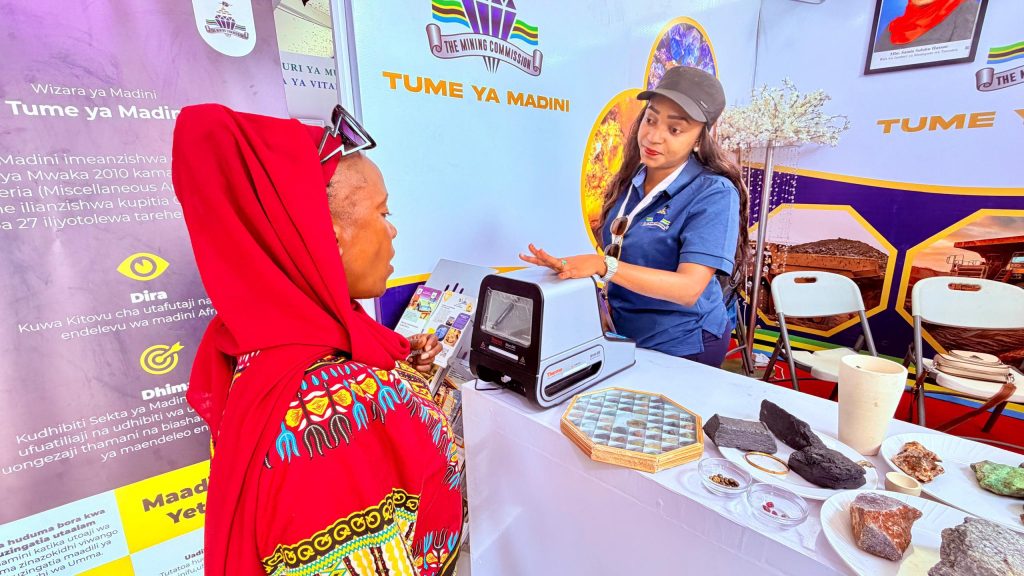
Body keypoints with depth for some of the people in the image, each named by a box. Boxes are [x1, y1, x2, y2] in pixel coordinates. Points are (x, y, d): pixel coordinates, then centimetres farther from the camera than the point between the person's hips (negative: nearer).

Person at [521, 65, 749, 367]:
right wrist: (569, 265, -6)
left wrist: (602, 265, -39)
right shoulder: (629, 182, -1)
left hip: (681, 348, -5)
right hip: (623, 335, 6)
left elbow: (688, 288, -29)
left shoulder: (714, 194, -19)